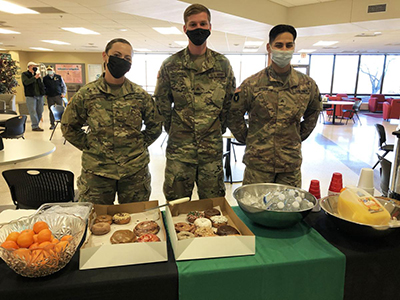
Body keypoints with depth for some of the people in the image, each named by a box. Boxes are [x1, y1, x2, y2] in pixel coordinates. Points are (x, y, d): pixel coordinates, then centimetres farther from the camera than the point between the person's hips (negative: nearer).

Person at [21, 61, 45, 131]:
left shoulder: (36, 74, 19)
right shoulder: (24, 74, 2)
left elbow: (41, 84, 22)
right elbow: (26, 82, -16)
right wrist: (35, 77, -23)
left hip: (39, 95, 6)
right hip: (31, 96, -6)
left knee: (40, 112, 6)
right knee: (33, 112, -7)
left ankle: (36, 125, 17)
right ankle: (35, 126, -5)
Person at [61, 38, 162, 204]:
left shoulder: (140, 95, 0)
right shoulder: (86, 94, -2)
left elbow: (155, 126, 11)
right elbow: (68, 126, 9)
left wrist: (139, 145, 3)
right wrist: (89, 146, 1)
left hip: (135, 172, 1)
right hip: (96, 172, 0)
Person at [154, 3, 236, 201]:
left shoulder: (222, 64, 4)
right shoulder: (171, 65, 0)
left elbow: (230, 101, 10)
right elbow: (161, 103, 6)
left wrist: (219, 129, 8)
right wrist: (173, 130, 6)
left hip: (213, 147, 1)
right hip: (179, 147, -1)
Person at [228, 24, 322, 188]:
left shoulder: (307, 84, 3)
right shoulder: (252, 84, -6)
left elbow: (313, 111, 21)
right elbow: (234, 114, 3)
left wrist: (300, 135, 14)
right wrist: (247, 138, 2)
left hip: (291, 164, 3)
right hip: (257, 163, -2)